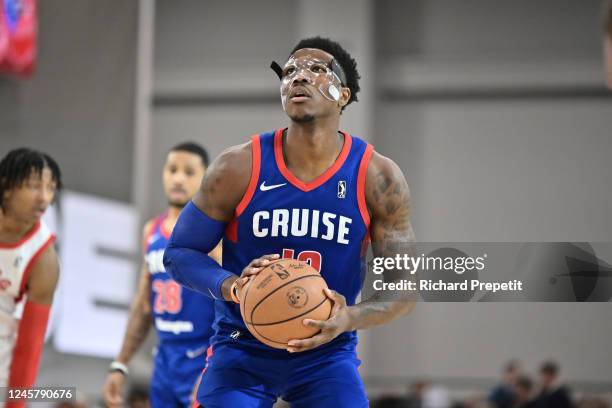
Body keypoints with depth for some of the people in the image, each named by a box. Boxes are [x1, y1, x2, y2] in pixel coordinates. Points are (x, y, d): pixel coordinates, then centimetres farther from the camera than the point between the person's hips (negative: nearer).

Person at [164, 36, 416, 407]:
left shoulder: (378, 178, -10)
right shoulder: (239, 167, -11)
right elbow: (180, 254, -4)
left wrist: (351, 318, -28)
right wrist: (232, 287, -25)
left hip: (328, 353, 1)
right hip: (242, 350, -1)